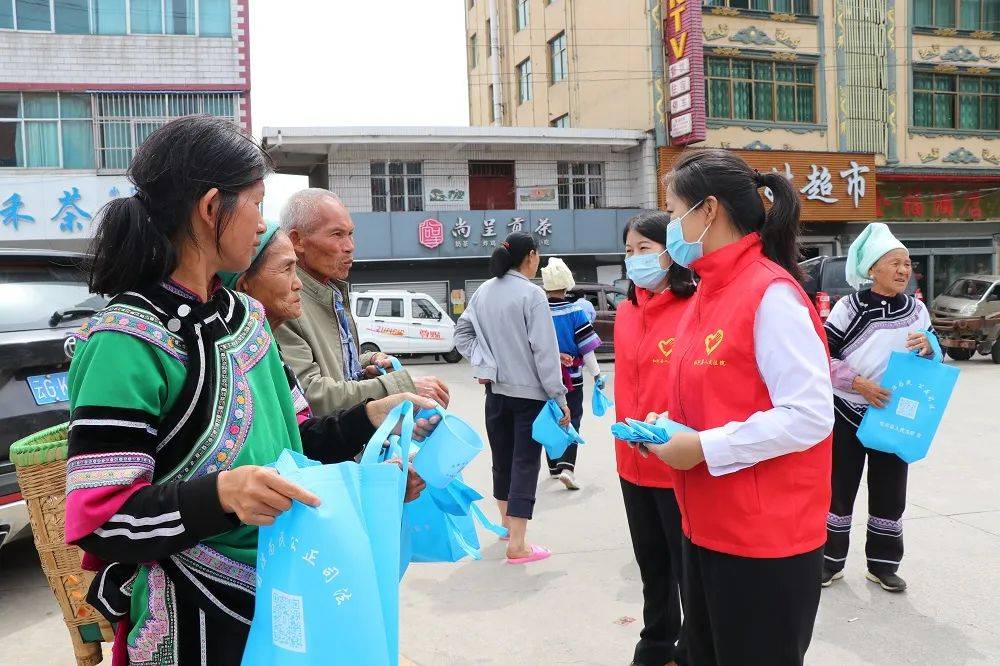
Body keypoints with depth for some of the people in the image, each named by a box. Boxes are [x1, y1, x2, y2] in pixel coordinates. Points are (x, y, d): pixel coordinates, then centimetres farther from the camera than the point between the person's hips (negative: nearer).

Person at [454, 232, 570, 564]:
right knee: (525, 463, -1)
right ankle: (517, 544, -1)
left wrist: (481, 363, 3)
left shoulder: (484, 291, 4)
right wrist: (559, 397, -14)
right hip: (530, 391, -6)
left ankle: (507, 520, 37)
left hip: (496, 389, 6)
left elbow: (462, 331, 8)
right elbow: (545, 350, -18)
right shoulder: (532, 294, -16)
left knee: (502, 457, 19)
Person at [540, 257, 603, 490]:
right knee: (571, 422, 4)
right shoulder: (575, 312, -11)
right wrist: (596, 373, -2)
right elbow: (586, 346, -10)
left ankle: (554, 466, 25)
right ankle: (567, 467, -12)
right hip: (571, 379, -2)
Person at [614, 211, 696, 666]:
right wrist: (630, 429, -5)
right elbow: (624, 382, 9)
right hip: (634, 462, 6)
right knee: (651, 561, 22)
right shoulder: (626, 311, 7)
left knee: (686, 565, 10)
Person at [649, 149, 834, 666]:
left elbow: (809, 416, -23)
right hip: (706, 528, 8)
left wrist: (704, 449, -20)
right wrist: (672, 431, 2)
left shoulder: (771, 293, -18)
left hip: (765, 538, -8)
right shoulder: (708, 294, 9)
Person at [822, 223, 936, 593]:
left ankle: (882, 565, 25)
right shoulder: (849, 307, -10)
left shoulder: (917, 310, 2)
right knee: (839, 489, 7)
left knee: (890, 493, 10)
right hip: (847, 414, -3)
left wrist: (927, 349, -12)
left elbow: (932, 364, 11)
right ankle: (831, 561, 22)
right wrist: (858, 383, -22)